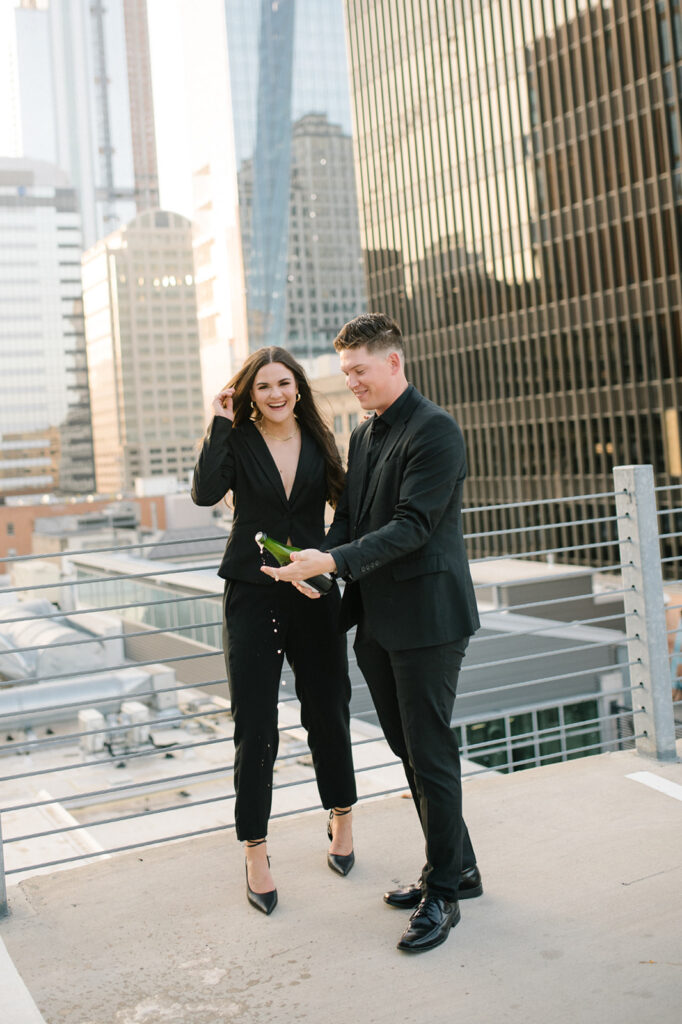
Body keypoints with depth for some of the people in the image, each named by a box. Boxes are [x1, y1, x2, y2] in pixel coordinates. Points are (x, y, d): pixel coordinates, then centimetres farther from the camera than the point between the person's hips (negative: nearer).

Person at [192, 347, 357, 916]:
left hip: (314, 595, 3)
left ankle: (341, 821, 36)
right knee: (255, 729, 1)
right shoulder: (237, 441, -3)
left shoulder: (318, 441, 5)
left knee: (328, 714, 13)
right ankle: (256, 854, 15)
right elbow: (205, 492, -21)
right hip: (253, 597, -2)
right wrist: (221, 423, -17)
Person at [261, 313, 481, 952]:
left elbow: (414, 524, -19)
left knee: (430, 754, -1)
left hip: (426, 616, -9)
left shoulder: (434, 430, -12)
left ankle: (443, 893, 14)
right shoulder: (362, 436, 16)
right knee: (408, 750, 16)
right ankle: (457, 868, 32)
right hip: (376, 621, 9)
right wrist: (315, 558, -4)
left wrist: (334, 562, -25)